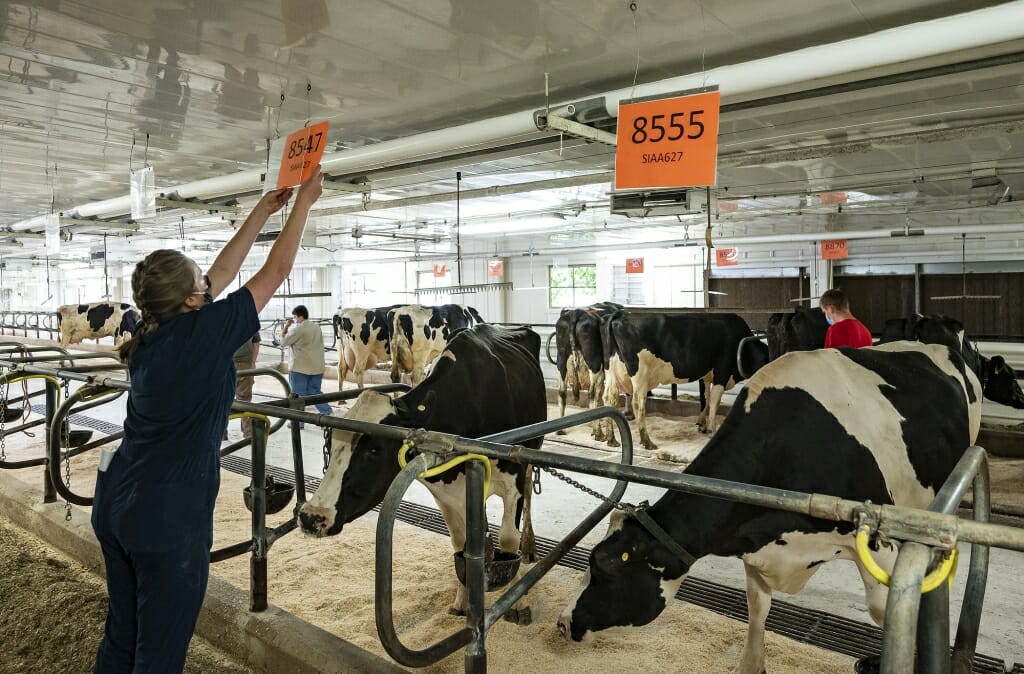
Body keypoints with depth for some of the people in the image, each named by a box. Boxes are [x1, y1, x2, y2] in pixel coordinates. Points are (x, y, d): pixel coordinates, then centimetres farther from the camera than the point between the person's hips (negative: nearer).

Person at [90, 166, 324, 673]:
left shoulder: (150, 337, 2)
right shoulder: (203, 334, -18)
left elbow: (223, 272, 12)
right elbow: (275, 272, -10)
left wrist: (262, 212, 18)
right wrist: (304, 202, 1)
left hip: (115, 503, 8)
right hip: (167, 516, -8)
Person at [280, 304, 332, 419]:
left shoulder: (297, 330, -14)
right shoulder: (317, 328, 7)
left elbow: (283, 342, -4)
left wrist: (285, 327, 5)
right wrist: (321, 363, 20)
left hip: (300, 369, -6)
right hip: (317, 368, 6)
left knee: (298, 396, 5)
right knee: (315, 393, 15)